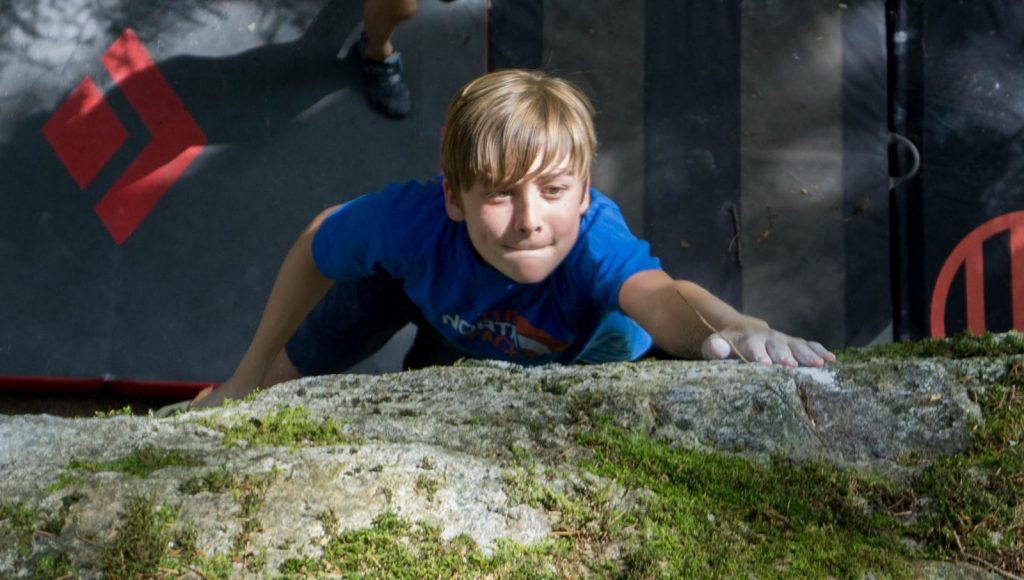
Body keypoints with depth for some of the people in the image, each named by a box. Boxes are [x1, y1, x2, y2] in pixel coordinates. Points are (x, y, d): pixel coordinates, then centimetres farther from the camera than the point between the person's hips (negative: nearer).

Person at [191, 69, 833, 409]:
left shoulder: (592, 237, -51)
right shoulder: (412, 220, -43)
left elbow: (658, 295, -74)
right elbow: (318, 244, -21)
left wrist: (730, 328, -98)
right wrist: (249, 374, -11)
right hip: (419, 282, 0)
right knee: (284, 379, 8)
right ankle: (222, 407, 40)